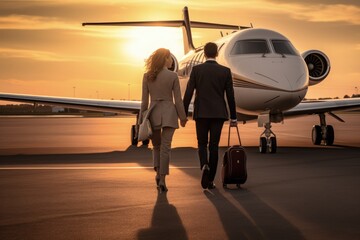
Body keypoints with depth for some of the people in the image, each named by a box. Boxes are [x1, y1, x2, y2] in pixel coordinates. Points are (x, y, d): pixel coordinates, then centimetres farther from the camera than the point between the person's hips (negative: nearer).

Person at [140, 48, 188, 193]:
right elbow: (177, 99, -4)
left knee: (156, 145, 19)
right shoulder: (173, 76, -5)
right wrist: (182, 116, 6)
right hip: (169, 113, -2)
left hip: (153, 113, 2)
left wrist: (142, 118, 9)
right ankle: (162, 180, -3)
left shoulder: (147, 76, 0)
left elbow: (144, 100, 2)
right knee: (166, 147, 0)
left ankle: (158, 173, 6)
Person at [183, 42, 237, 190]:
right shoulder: (225, 71, 0)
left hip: (201, 113, -1)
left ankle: (204, 166, -18)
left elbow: (188, 93, -5)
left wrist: (183, 114, 2)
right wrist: (233, 117, 10)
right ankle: (210, 179, 6)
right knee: (214, 146, 6)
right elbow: (230, 96, 2)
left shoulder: (196, 70, -3)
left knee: (202, 144, 12)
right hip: (218, 113, 1)